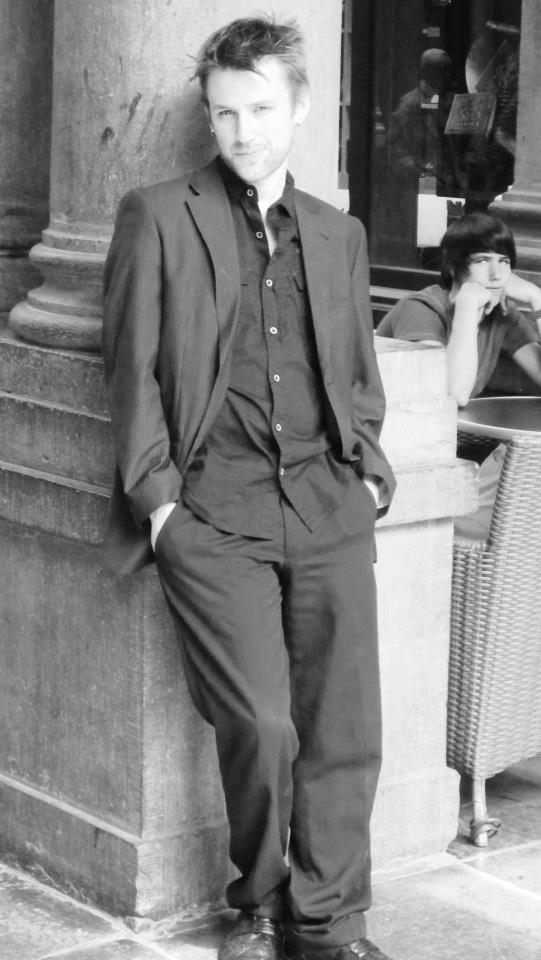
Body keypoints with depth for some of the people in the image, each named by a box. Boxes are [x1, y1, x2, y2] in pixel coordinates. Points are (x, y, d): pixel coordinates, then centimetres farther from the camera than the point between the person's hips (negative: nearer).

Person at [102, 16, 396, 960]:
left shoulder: (339, 234, 20)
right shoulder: (157, 217, 8)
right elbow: (132, 368, 3)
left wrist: (369, 472, 9)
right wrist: (156, 494, -4)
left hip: (327, 504, 3)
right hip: (214, 510, -3)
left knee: (344, 728, -2)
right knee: (261, 724, -13)